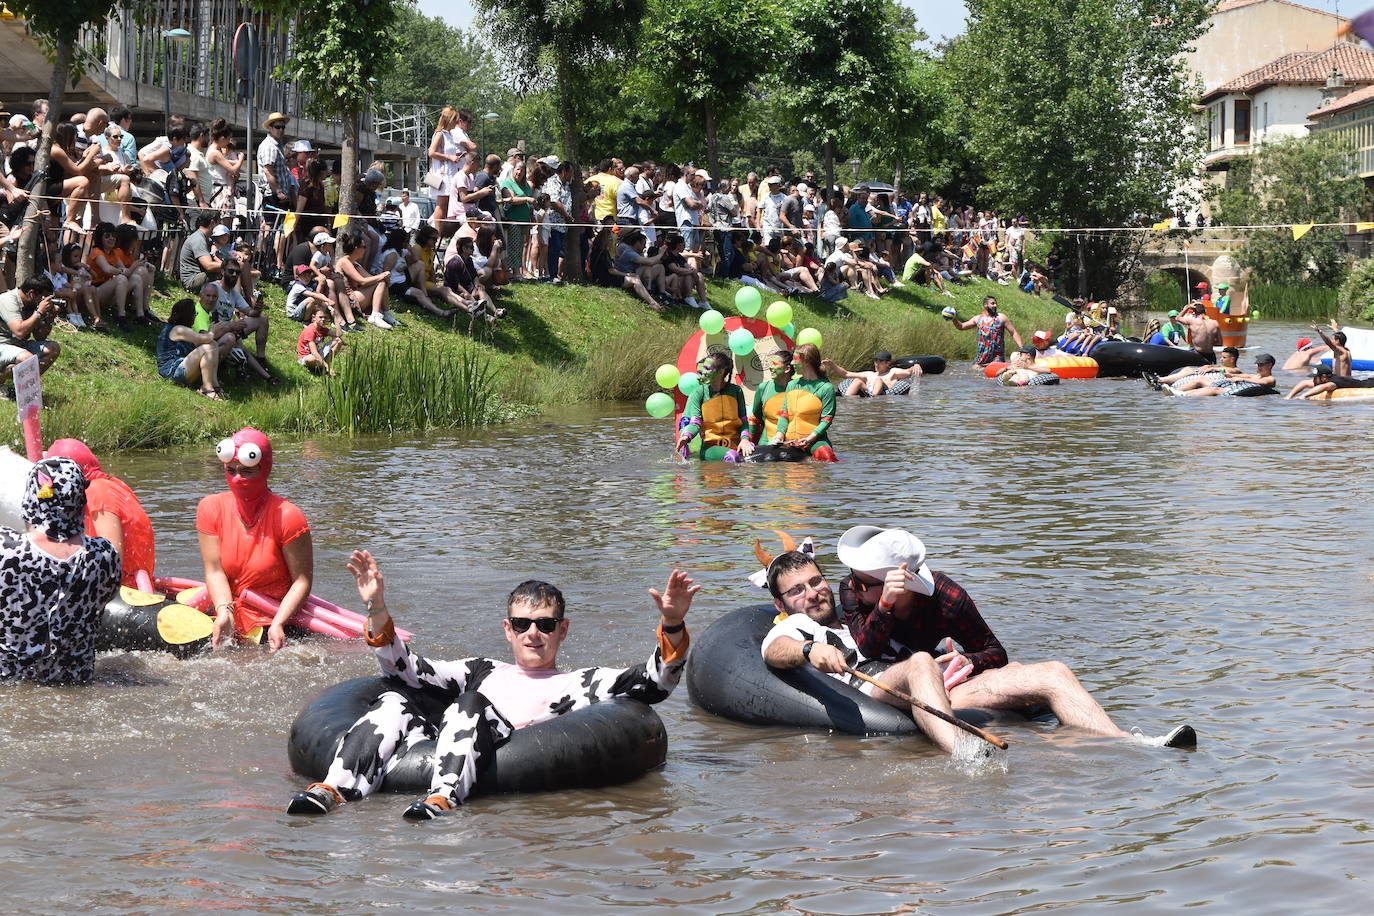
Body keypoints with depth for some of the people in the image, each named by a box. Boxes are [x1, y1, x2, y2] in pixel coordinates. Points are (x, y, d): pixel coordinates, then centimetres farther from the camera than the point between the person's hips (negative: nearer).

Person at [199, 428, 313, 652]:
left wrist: (278, 623, -25)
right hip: (229, 616, 4)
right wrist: (224, 612, -21)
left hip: (274, 619, -4)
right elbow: (214, 570, -3)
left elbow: (302, 580, -11)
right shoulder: (211, 509, 1)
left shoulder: (286, 516, -12)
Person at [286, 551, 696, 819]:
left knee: (471, 702, -29)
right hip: (437, 759, 4)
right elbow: (409, 671, 28)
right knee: (395, 701, -15)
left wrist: (672, 627, -5)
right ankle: (335, 789, -35)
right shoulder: (483, 672, 38)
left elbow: (655, 682, 14)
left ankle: (443, 798, -55)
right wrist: (377, 611, 15)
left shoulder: (581, 684, 28)